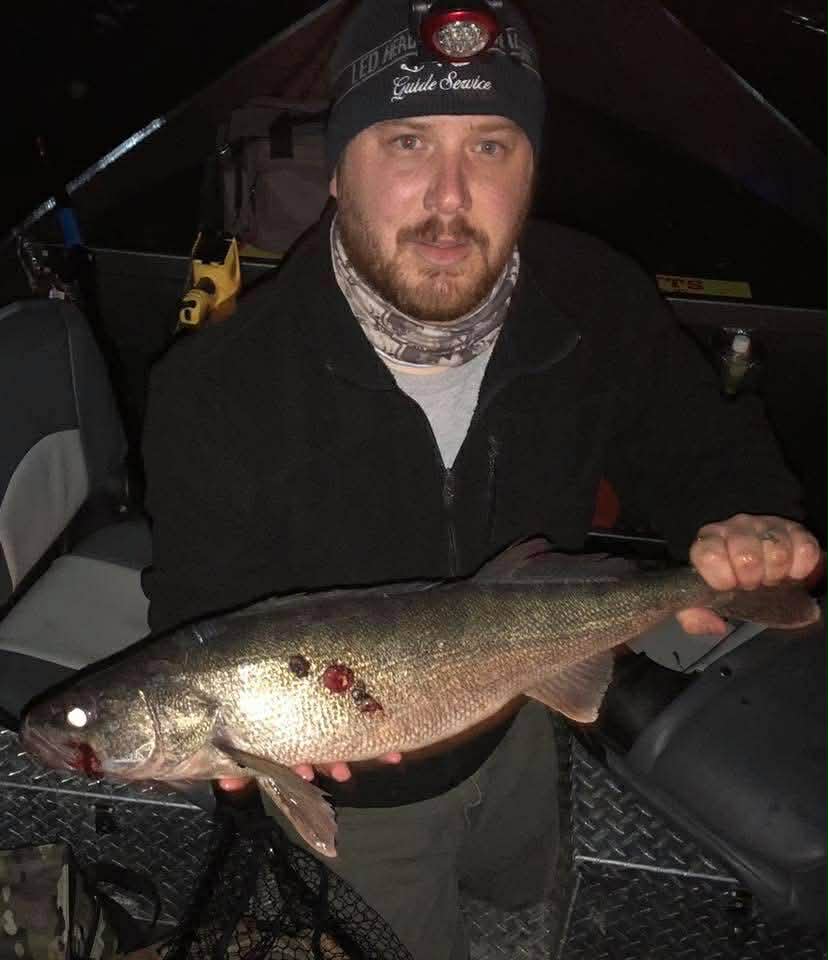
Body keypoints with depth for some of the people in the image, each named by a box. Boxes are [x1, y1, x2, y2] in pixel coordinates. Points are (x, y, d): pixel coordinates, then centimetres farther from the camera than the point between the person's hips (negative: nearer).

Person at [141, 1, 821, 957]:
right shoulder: (217, 389, -33)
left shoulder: (601, 306, -22)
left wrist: (740, 524, -29)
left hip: (519, 721, 4)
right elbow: (202, 613, -21)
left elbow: (703, 454, -6)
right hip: (353, 790, -3)